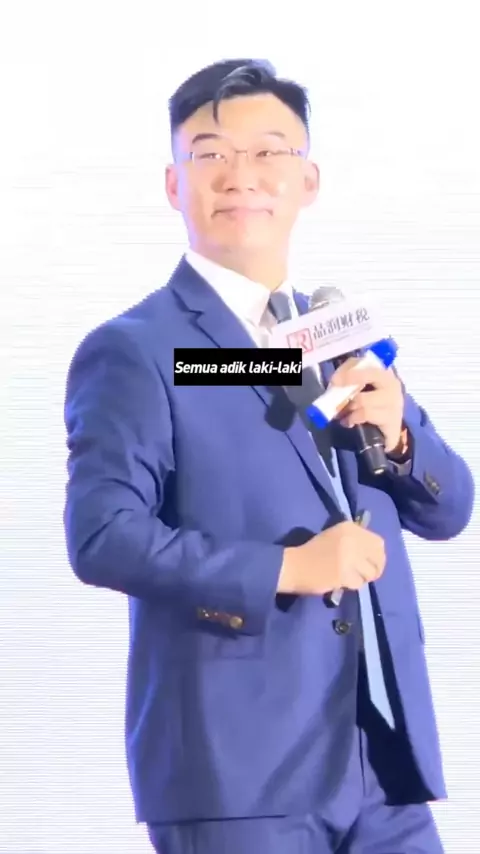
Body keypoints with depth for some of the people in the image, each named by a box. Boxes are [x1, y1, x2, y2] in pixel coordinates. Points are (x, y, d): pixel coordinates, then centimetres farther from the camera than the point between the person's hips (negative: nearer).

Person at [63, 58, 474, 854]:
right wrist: (287, 567, -20)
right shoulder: (132, 350, -6)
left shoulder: (347, 337, 14)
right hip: (237, 769, -6)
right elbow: (103, 536, -16)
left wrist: (398, 431, -6)